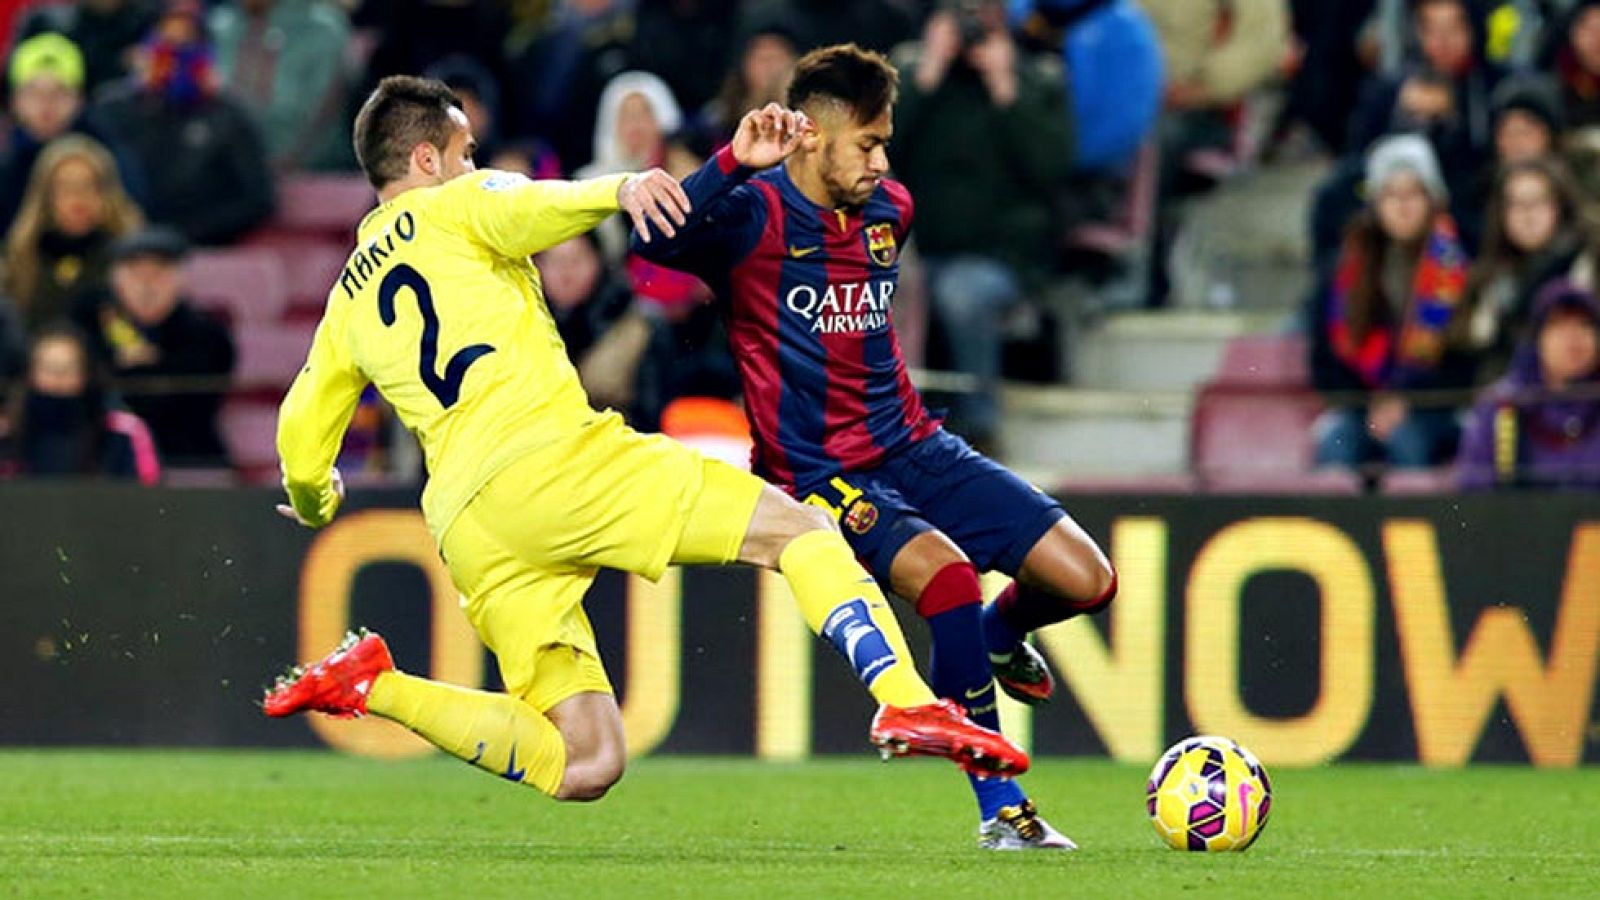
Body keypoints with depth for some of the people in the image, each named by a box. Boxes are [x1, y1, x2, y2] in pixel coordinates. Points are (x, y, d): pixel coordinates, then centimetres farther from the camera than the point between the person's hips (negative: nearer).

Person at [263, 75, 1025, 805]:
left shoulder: (349, 301, 27)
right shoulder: (454, 206, 12)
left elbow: (300, 444, 28)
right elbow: (526, 213, -13)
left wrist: (314, 505, 49)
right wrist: (619, 189, -28)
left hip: (464, 532, 6)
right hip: (549, 458, -6)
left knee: (583, 768, 5)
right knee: (797, 528, -5)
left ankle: (376, 686, -6)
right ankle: (906, 702, -27)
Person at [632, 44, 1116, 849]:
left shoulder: (889, 211, 8)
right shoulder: (756, 216, -13)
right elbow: (656, 242, -33)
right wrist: (734, 163, -43)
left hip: (911, 449, 7)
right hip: (817, 473, -6)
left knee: (1085, 580, -6)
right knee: (946, 571, -34)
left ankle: (998, 635, 32)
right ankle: (1000, 812, -24)